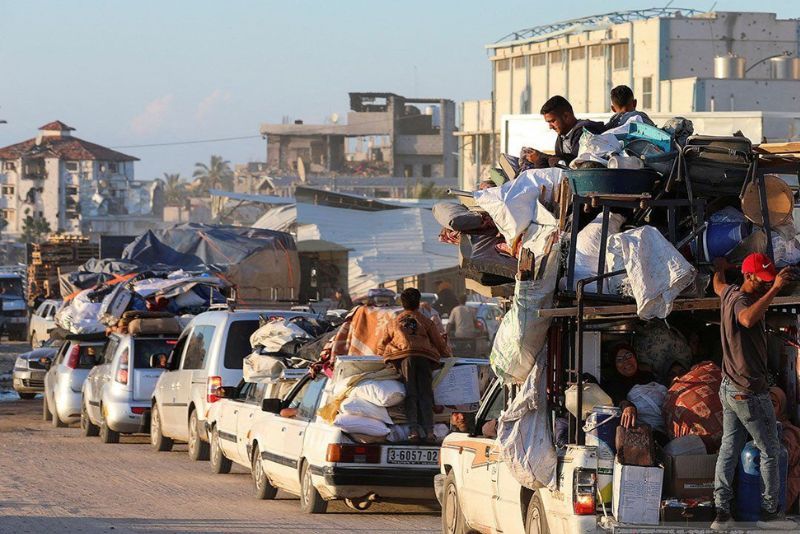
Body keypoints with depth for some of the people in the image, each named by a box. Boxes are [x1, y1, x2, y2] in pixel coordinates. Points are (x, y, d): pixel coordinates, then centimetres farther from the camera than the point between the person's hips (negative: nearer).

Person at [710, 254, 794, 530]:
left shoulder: (730, 293, 6)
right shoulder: (740, 300, -23)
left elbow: (718, 285, 33)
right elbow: (747, 319, -49)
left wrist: (719, 268, 54)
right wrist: (774, 290, -49)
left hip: (729, 389, 9)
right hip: (750, 392, -9)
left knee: (729, 449, 7)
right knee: (770, 451, 3)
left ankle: (721, 511, 4)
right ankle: (770, 511, 9)